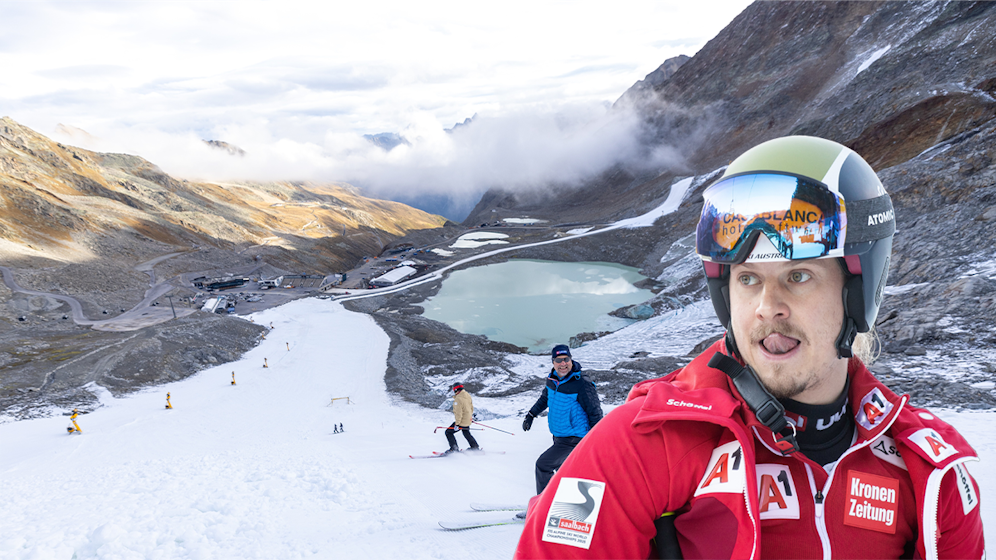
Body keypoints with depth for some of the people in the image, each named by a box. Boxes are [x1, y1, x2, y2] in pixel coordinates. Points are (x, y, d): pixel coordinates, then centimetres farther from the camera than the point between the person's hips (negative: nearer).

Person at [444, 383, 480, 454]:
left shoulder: (458, 399, -25)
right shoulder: (468, 395, 2)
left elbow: (458, 413, -26)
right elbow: (471, 407, 14)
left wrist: (457, 424, -21)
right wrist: (471, 415, 29)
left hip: (462, 421, -9)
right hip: (468, 420, 9)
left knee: (448, 432, 2)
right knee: (466, 433, 29)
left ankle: (454, 448, -1)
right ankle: (475, 447, 37)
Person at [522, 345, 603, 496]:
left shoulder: (582, 384, -21)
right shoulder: (552, 379, -1)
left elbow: (595, 413, -15)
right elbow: (545, 398, 21)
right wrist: (531, 415, 21)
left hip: (574, 439, -8)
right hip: (558, 437, 8)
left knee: (543, 465, -12)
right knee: (560, 467, 22)